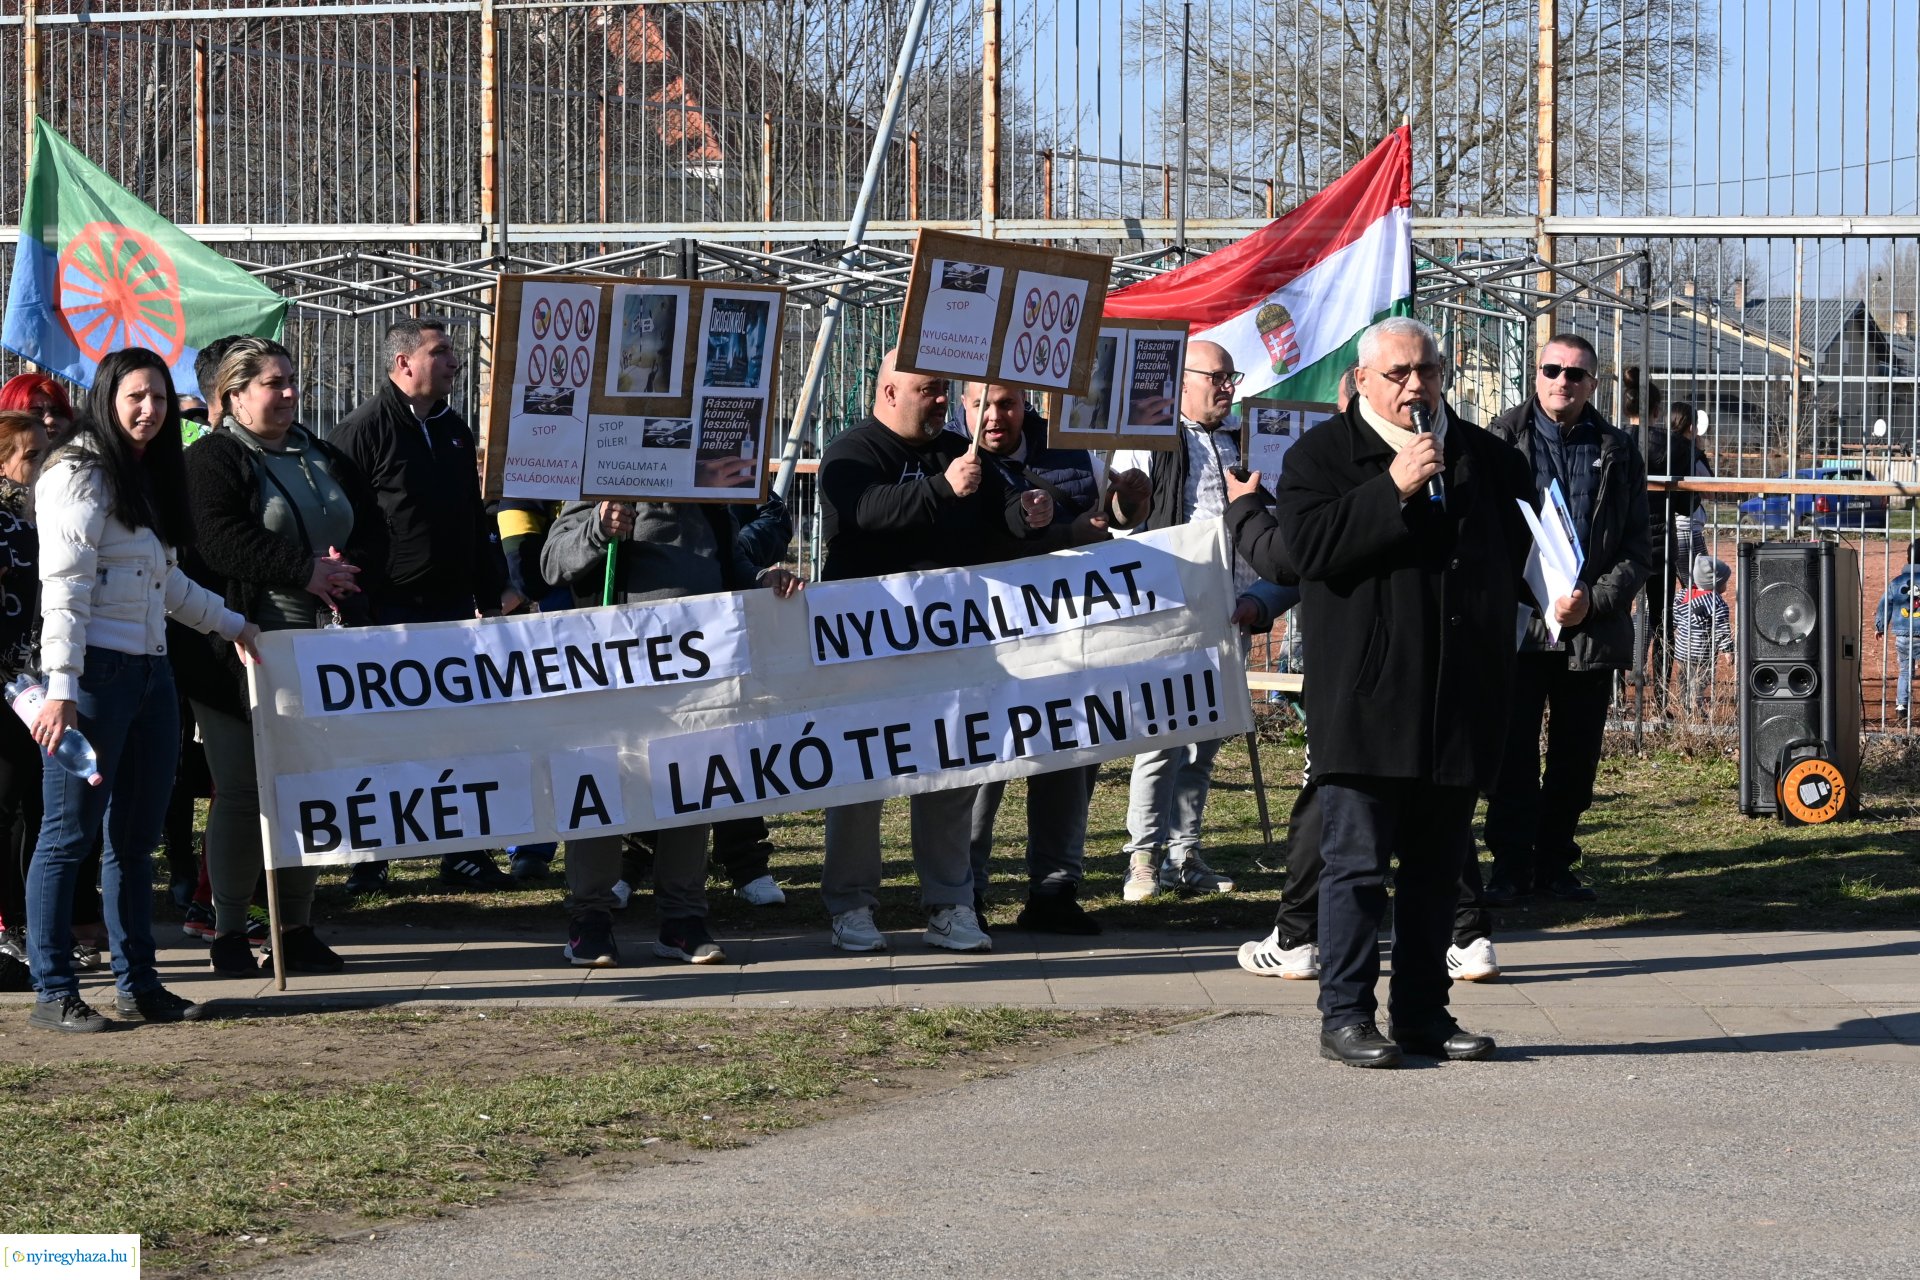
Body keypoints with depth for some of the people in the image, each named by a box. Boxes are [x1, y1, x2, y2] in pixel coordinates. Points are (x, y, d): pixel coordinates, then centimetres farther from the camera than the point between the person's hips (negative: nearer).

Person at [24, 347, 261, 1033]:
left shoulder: (147, 479, 18)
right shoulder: (81, 476, -8)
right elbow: (63, 586, -15)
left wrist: (232, 624, 38)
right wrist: (61, 688, -22)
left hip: (149, 671, 9)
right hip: (95, 671, -9)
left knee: (137, 837, 10)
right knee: (70, 833, -5)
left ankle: (138, 983, 15)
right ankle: (53, 994, -2)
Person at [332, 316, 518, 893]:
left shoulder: (453, 429, 16)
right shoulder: (364, 429, -8)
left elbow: (475, 518, 23)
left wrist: (492, 591, 19)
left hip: (452, 607, 7)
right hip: (388, 609, -7)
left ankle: (462, 854, 14)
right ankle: (367, 862, 7)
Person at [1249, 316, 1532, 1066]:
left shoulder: (1486, 458, 14)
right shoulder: (1322, 454, -1)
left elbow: (1515, 551, 27)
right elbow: (1307, 546, -16)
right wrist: (1393, 489, -19)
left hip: (1458, 702, 5)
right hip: (1365, 701, -5)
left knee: (1438, 867, 10)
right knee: (1357, 863, -3)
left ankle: (1423, 1013, 17)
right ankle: (1345, 1017, 2)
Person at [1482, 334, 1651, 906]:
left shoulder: (1617, 452, 9)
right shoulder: (1503, 438, 3)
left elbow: (1637, 549, 8)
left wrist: (1593, 601, -8)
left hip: (1593, 628, 2)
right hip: (1517, 621, -2)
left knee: (1576, 756, 7)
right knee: (1513, 751, -3)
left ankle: (1555, 863, 17)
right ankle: (1511, 864, 4)